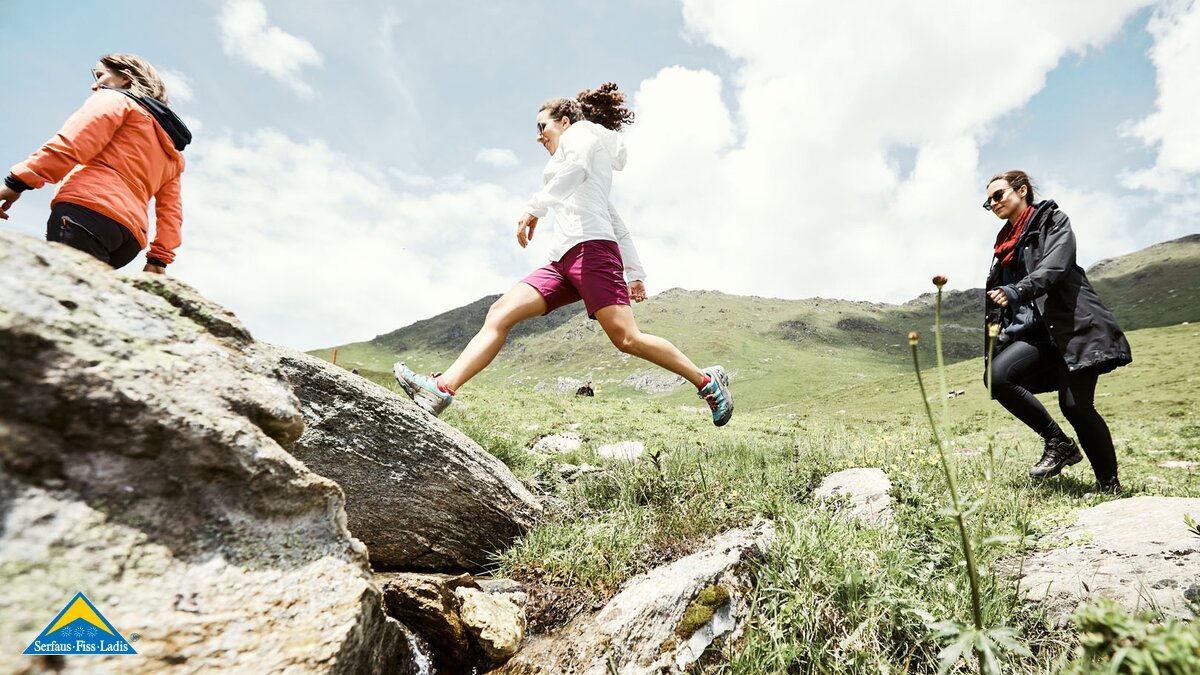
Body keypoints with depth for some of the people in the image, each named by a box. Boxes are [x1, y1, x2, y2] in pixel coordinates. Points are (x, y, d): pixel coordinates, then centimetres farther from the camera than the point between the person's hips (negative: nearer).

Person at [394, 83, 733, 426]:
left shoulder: (582, 131, 14)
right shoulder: (593, 165, 36)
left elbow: (575, 167, -12)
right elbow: (617, 223, 31)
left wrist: (535, 207, -23)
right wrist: (635, 272, 27)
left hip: (590, 246, -9)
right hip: (565, 259, 9)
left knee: (627, 338, -17)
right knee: (501, 313, -8)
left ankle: (707, 381, -1)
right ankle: (443, 388, -17)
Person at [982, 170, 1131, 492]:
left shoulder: (1053, 220, 3)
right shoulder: (1005, 242, 21)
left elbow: (1055, 265, -17)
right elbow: (996, 298, 20)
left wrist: (1017, 292, -35)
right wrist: (997, 343, 13)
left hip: (1073, 325, -5)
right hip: (1037, 330, 6)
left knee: (1075, 405, -14)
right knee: (997, 376, -20)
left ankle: (1110, 486, 5)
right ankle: (1059, 442, -3)